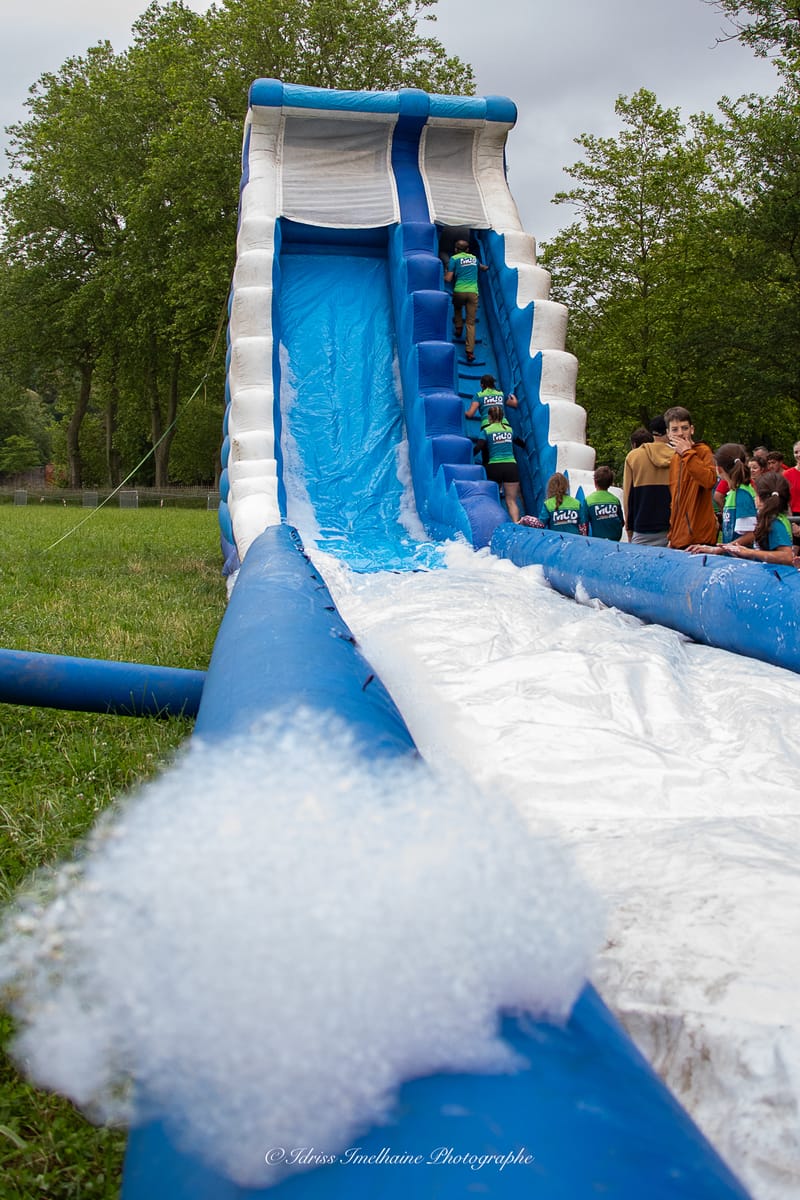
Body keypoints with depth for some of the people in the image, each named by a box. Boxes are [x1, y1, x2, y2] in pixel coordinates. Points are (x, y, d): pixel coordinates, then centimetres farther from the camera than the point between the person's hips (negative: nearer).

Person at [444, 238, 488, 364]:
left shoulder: (454, 259, 7)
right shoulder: (473, 258, 21)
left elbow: (448, 279, -1)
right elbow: (481, 267, 44)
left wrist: (446, 273, 22)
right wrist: (486, 268, 68)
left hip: (459, 292, -2)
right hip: (473, 292, 2)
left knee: (457, 309, 34)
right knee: (471, 323, 0)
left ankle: (458, 329, 26)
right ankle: (470, 352, -10)